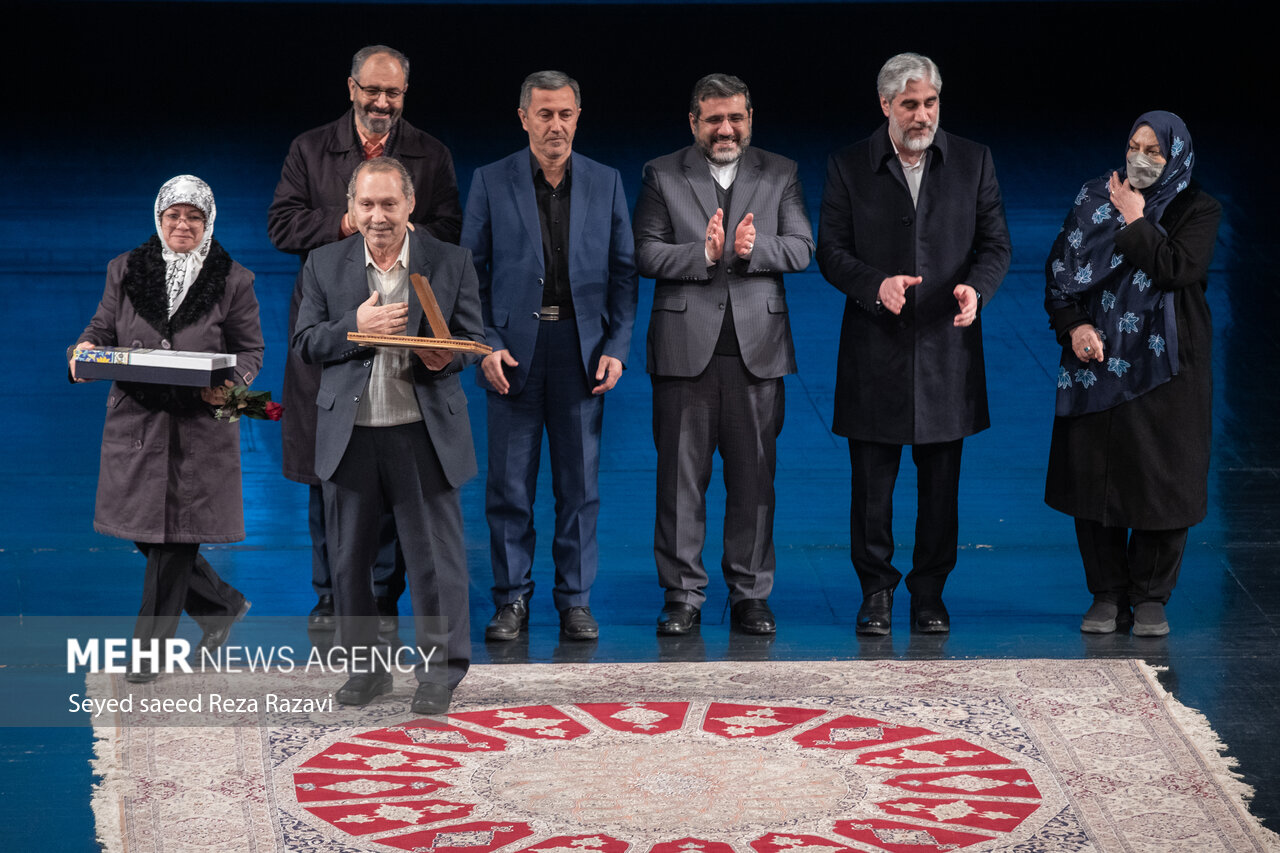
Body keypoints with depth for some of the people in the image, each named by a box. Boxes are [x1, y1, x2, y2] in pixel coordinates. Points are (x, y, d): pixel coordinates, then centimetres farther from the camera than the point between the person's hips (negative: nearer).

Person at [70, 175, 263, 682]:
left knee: (174, 537, -2)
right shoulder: (126, 271, 8)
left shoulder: (232, 281, 1)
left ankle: (151, 648, 9)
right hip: (135, 421, 3)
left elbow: (250, 349, 4)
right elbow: (103, 327, 13)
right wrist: (86, 349, -11)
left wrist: (230, 386, -17)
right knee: (146, 531, 7)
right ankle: (222, 605, 30)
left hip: (200, 426, -3)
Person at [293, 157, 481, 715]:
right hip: (349, 434, 2)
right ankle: (365, 668, 21)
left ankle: (439, 671, 10)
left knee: (435, 556, -1)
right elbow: (305, 343, 4)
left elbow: (473, 339, 4)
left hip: (424, 433, -2)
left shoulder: (451, 262, 4)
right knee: (349, 557, 8)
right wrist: (356, 327, -14)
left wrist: (447, 357, -19)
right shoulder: (325, 265, 7)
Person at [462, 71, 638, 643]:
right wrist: (485, 345, -7)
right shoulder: (491, 182, 3)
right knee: (509, 484, 2)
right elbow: (470, 270, 3)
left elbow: (623, 270, 7)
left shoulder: (606, 183, 7)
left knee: (580, 483, 4)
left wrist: (616, 347, -3)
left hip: (581, 347, 1)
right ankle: (512, 600, 12)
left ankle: (575, 600, 13)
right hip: (514, 348, -1)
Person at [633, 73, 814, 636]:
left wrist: (754, 248, -17)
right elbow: (646, 254, -2)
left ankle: (751, 595, 13)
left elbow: (801, 248, 2)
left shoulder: (779, 174, 11)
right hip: (685, 347, -1)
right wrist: (704, 253, -17)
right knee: (681, 477, 1)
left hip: (757, 349, 1)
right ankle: (682, 596, 9)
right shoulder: (662, 176, 7)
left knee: (754, 478, 4)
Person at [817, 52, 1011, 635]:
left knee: (941, 486, 6)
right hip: (876, 348, -1)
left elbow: (995, 244, 4)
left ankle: (929, 595, 17)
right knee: (871, 483, 3)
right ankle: (876, 592, 17)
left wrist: (976, 287, -17)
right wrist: (877, 285, -20)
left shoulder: (973, 162, 5)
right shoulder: (849, 167, 1)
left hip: (946, 348, 1)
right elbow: (830, 251, -1)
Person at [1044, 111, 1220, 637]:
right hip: (1098, 360, 2)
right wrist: (1073, 326, -10)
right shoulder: (1094, 200, 7)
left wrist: (1135, 220, -12)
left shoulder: (1197, 210, -1)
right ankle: (1108, 595, 13)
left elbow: (1177, 269, -17)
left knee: (1161, 478, -1)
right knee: (1094, 475, 3)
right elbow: (1060, 270, 4)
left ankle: (1151, 597, 11)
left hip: (1163, 366, -2)